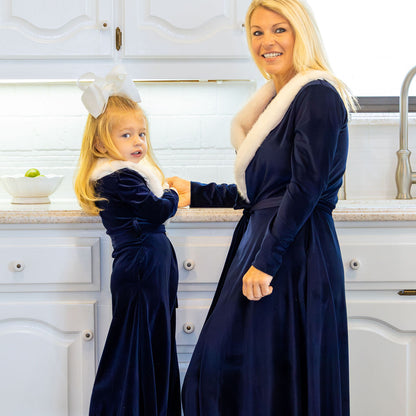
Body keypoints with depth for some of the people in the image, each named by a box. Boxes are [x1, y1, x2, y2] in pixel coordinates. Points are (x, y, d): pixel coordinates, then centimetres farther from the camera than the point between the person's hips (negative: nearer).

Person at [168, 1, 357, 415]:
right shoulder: (275, 99, 16)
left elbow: (306, 188, -19)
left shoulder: (318, 95, -12)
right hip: (261, 243, 9)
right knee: (224, 369, 11)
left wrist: (266, 261, -21)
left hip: (296, 255, -9)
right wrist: (197, 194, 26)